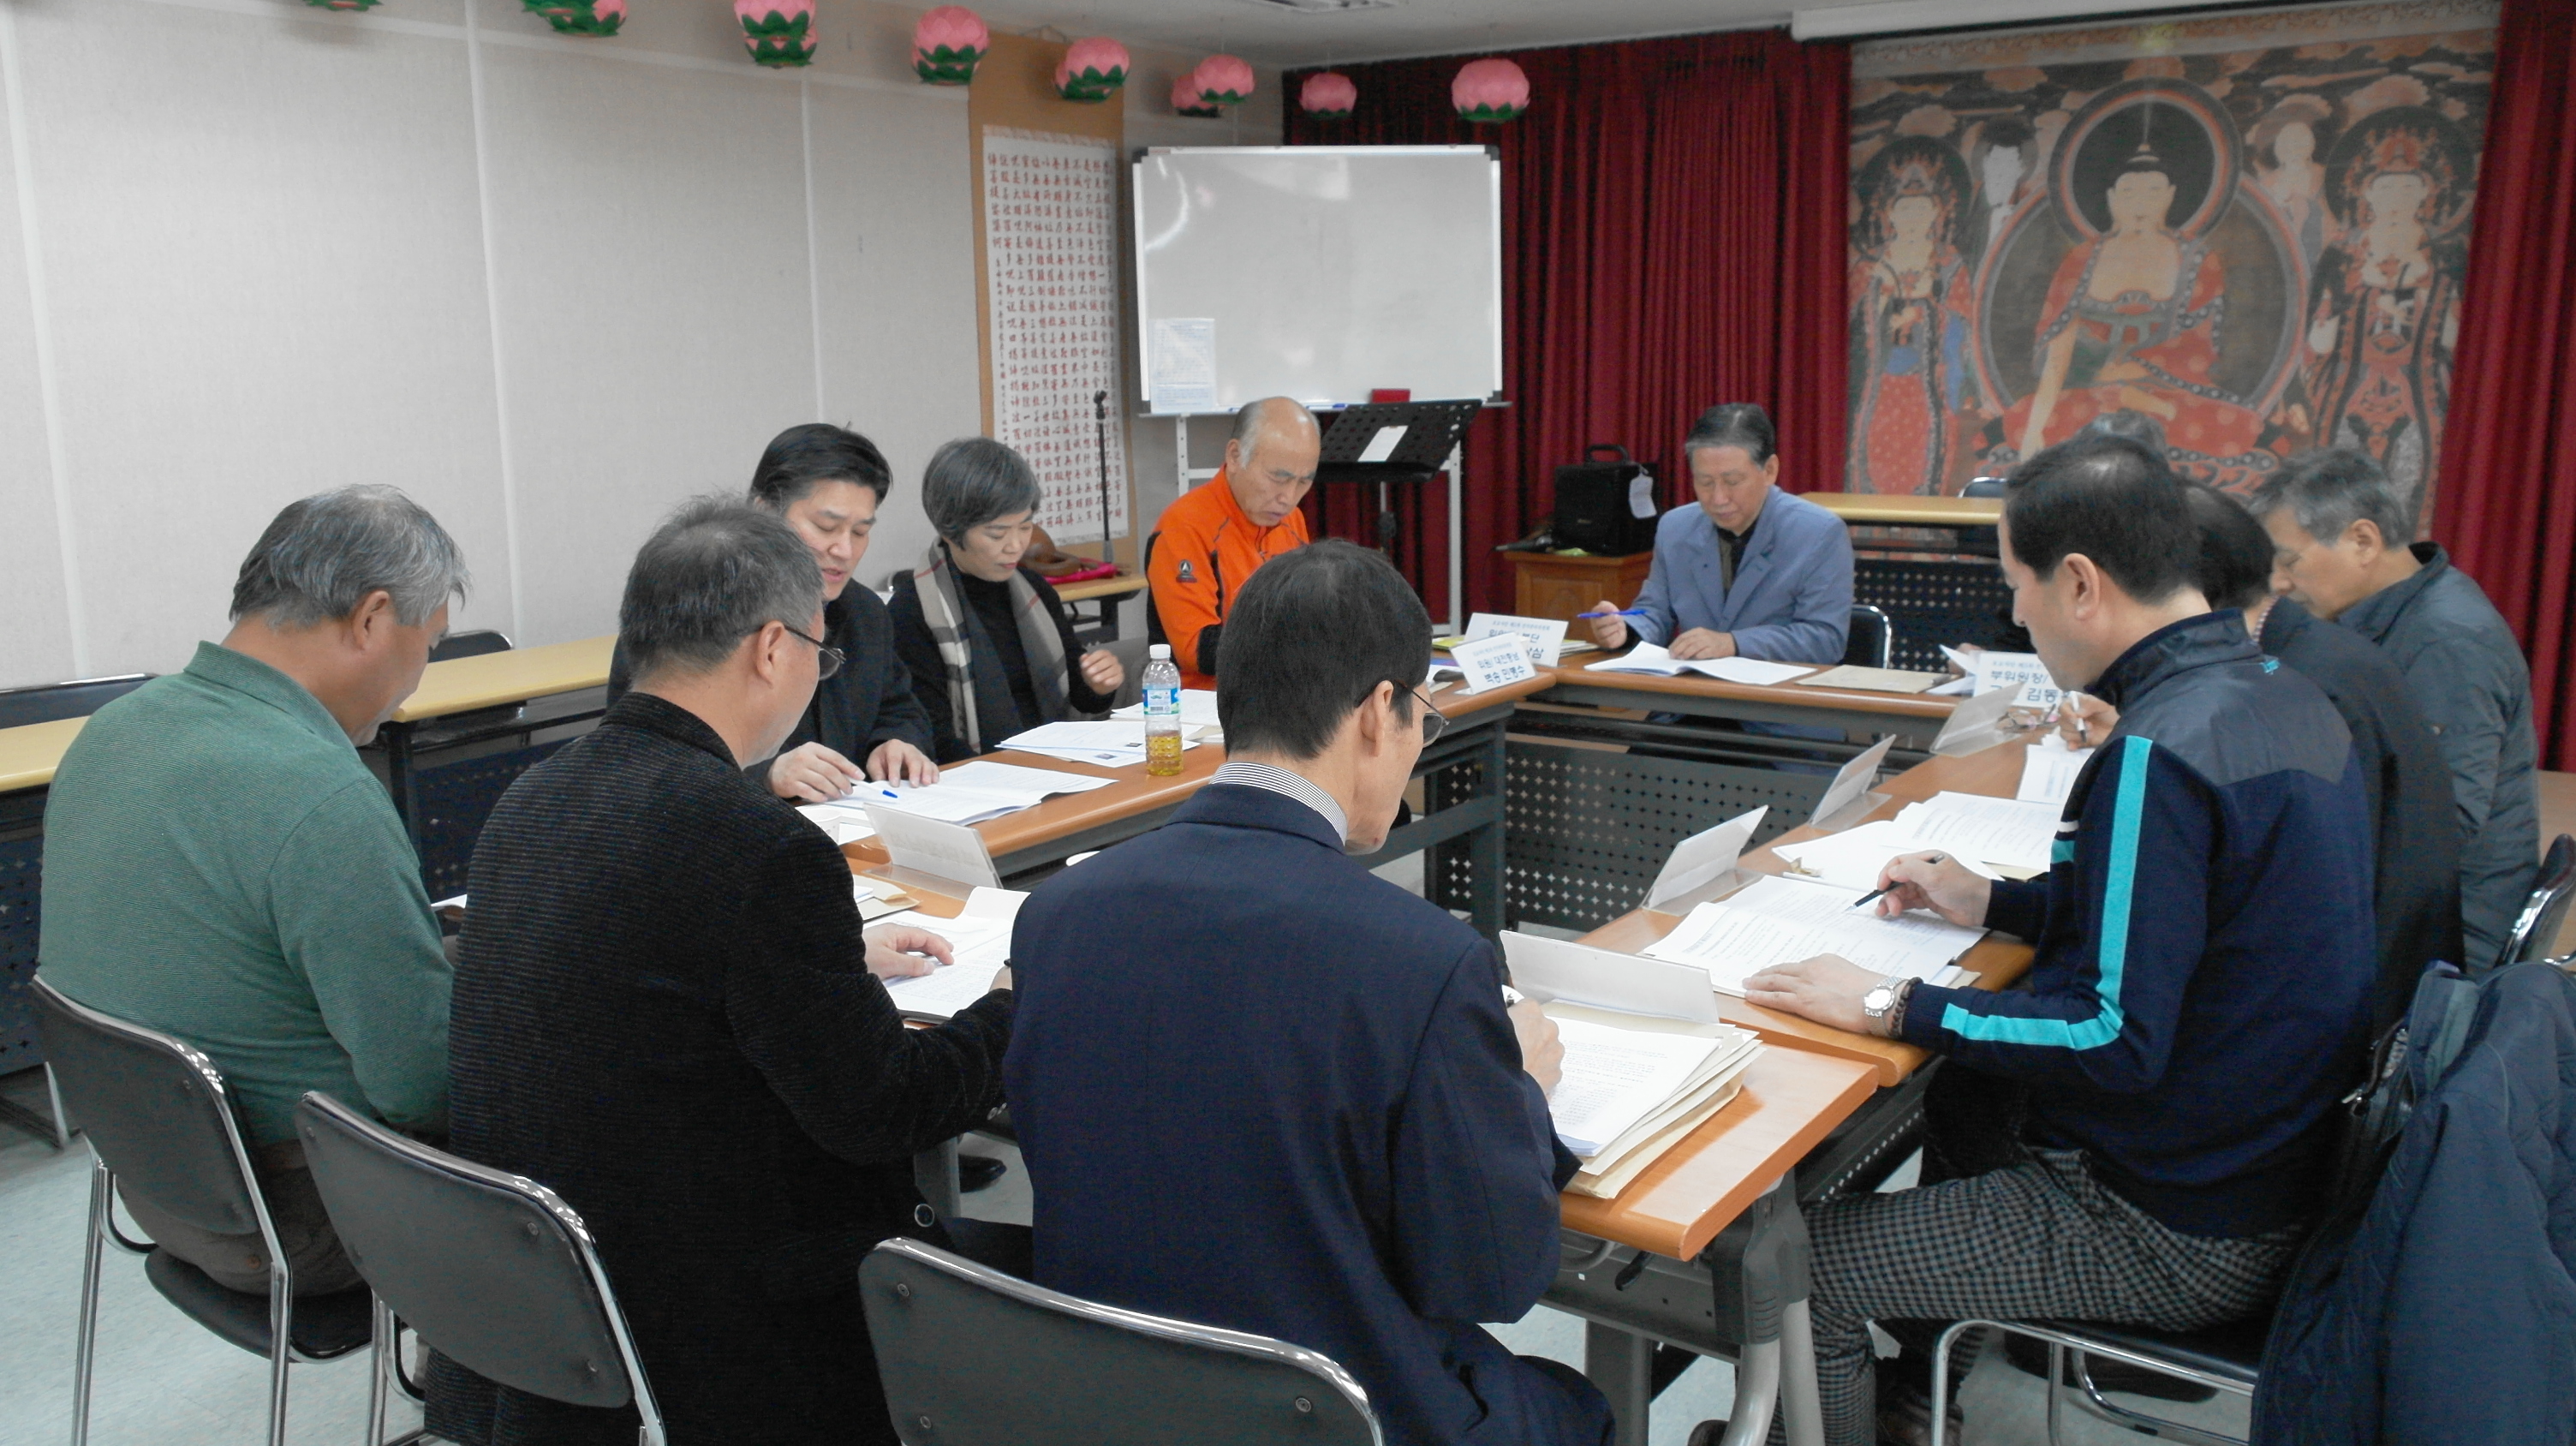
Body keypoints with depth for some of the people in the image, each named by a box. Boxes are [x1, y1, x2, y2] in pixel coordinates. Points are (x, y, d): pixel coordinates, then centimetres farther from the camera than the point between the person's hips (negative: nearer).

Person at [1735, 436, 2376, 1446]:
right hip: (2271, 1162, 10)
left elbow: (2115, 1039, -29)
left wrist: (1889, 1007, -22)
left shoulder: (2161, 751, -27)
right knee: (1966, 1086, 31)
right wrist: (1992, 904, 11)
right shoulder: (2273, 692, 3)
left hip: (2176, 1231, -10)